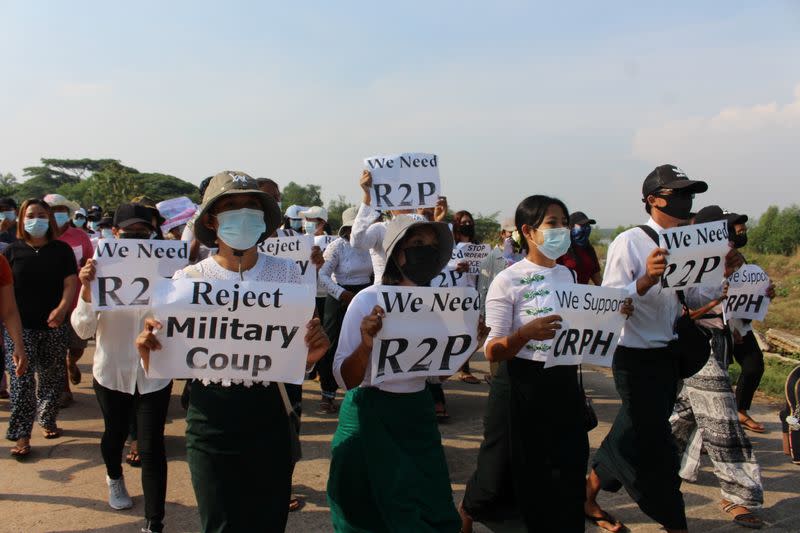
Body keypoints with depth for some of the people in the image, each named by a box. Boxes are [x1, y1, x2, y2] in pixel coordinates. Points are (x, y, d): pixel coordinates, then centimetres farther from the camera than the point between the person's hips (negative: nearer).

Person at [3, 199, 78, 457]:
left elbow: (71, 282, -3)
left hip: (53, 326, 1)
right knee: (22, 380, -6)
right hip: (20, 327, -1)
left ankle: (48, 420, 30)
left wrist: (62, 308, -21)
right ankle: (21, 435, 0)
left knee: (52, 377, 12)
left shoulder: (62, 250, 3)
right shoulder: (13, 250, 3)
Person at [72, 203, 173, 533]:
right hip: (112, 372, 2)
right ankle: (114, 478, 56)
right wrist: (86, 289, -28)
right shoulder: (101, 271, -8)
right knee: (115, 433, 23)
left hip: (154, 374, -1)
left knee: (151, 448, -3)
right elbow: (83, 330, -12)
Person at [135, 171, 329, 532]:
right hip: (210, 419, -1)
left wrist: (311, 355, -18)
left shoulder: (287, 273, -2)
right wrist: (149, 355, -20)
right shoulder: (189, 279, -4)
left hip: (269, 418, 1)